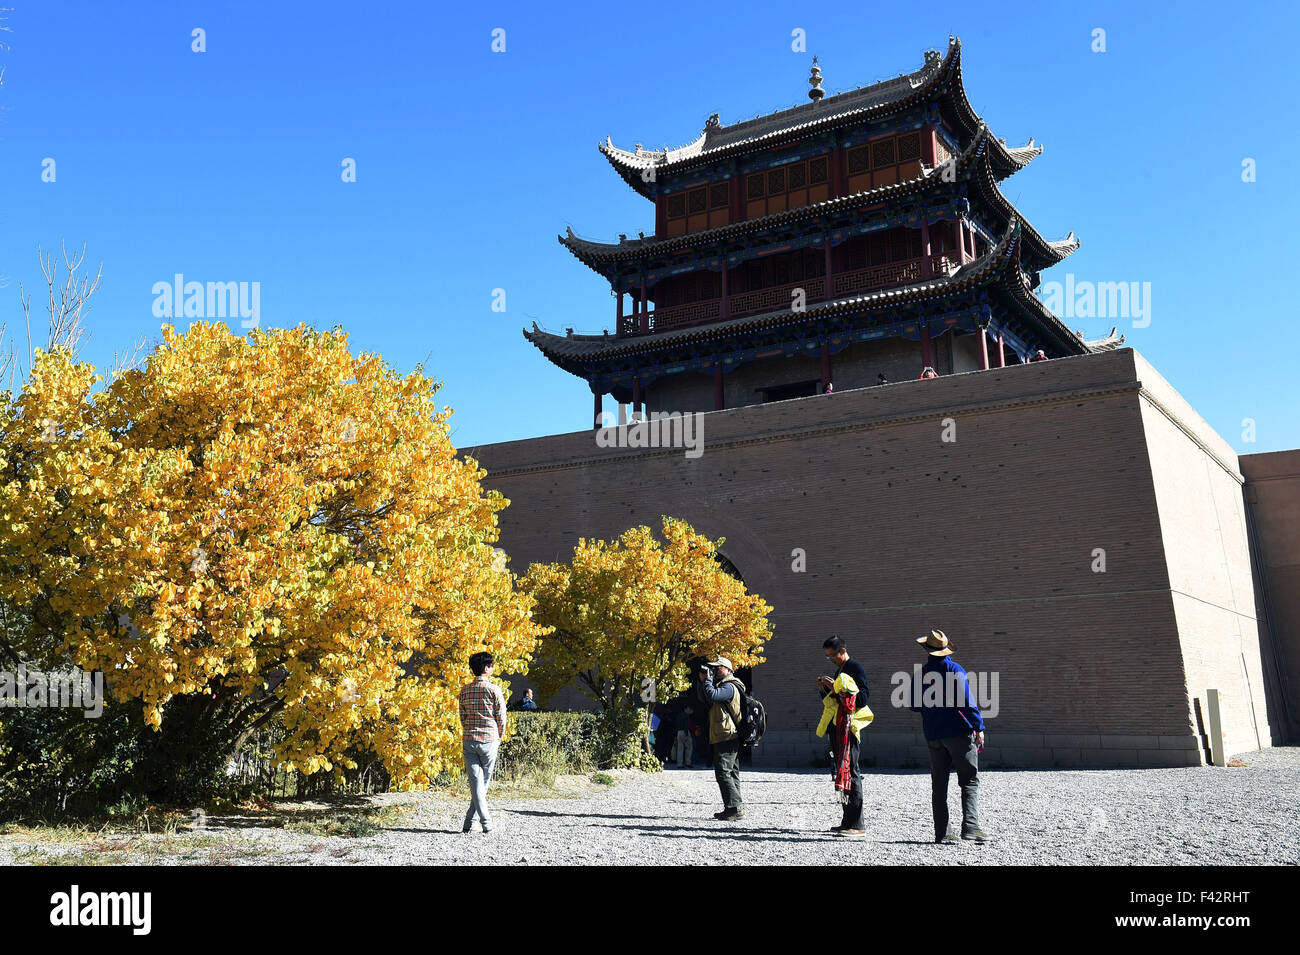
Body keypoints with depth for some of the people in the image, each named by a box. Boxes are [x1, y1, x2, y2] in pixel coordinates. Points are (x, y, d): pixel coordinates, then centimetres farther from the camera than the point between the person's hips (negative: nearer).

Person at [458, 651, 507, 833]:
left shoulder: (465, 690, 6)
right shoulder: (494, 689, -6)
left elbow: (462, 717, 10)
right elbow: (501, 717, -4)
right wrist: (499, 737, 10)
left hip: (468, 741, 3)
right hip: (489, 740, -3)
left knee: (475, 782, 3)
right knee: (484, 781, 9)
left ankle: (486, 822, -6)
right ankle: (469, 821, 11)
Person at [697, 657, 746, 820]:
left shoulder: (730, 687, -12)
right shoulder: (722, 685, 21)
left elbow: (712, 696, -28)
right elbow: (704, 699, 22)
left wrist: (707, 680, -13)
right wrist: (703, 681, 9)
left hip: (727, 738, -11)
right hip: (731, 738, 11)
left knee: (723, 773, -13)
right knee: (732, 773, 12)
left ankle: (735, 808, -14)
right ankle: (734, 808, 17)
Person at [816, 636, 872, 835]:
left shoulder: (856, 669, -7)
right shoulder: (839, 670, 21)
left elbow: (862, 699, -17)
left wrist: (836, 689, -19)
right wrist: (825, 690, 8)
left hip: (849, 727, -9)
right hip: (837, 728, 9)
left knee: (850, 772, -11)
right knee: (842, 773, 10)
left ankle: (856, 824, -9)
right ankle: (849, 820, 15)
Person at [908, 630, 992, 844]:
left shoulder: (921, 674, 6)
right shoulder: (954, 669, -7)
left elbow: (915, 706, 12)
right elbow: (966, 702, -15)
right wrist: (979, 727, -13)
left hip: (933, 736, 4)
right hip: (958, 732, -4)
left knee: (939, 785, 8)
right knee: (970, 782, -2)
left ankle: (942, 832, 7)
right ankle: (970, 826, -14)